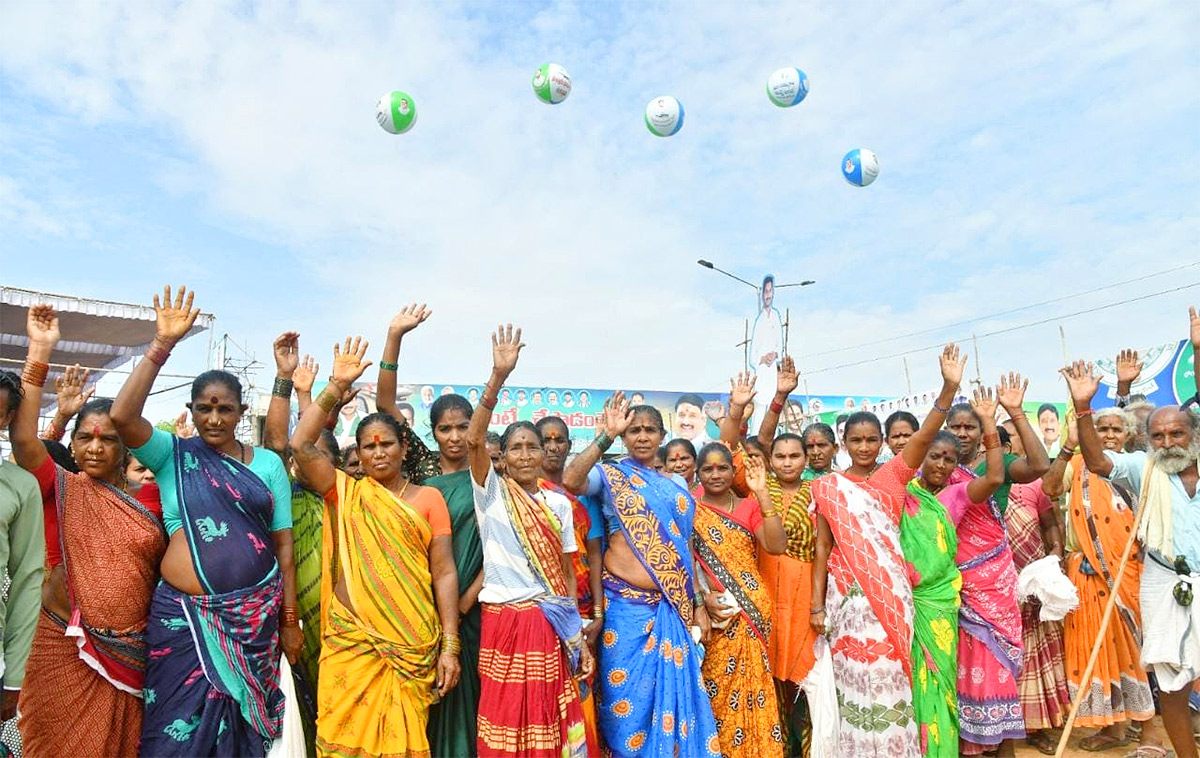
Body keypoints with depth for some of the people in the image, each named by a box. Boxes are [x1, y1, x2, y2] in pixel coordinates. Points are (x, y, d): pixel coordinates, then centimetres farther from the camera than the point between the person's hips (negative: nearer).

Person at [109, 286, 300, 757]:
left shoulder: (267, 463, 3)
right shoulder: (173, 456, 3)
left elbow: (284, 544, 3)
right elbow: (121, 416, -16)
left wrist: (290, 621, 2)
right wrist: (161, 345, -19)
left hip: (255, 616, 1)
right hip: (183, 614, -1)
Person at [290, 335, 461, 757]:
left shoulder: (428, 498, 4)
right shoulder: (345, 494, 8)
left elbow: (444, 573, 1)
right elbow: (301, 445, -6)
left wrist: (449, 646, -4)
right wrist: (336, 387, -8)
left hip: (412, 644, -1)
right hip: (349, 641, 1)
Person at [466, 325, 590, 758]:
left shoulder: (559, 504, 7)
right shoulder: (491, 493, -1)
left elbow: (567, 573, 8)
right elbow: (473, 441, -20)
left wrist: (579, 637, 4)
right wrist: (499, 377, -30)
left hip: (553, 627, 3)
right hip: (503, 623, -3)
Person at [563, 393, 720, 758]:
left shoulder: (677, 484, 11)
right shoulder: (610, 475, -1)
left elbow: (685, 547, 13)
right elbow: (570, 480, -24)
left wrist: (699, 603, 9)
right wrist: (605, 436, -26)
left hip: (674, 607, 4)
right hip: (626, 605, -4)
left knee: (674, 692, 12)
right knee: (629, 697, 7)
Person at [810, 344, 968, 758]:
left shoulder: (893, 474, 5)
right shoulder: (828, 487, 3)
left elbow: (925, 434, -10)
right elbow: (822, 546, 2)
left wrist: (949, 387, -24)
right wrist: (817, 603, -3)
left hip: (891, 587, 1)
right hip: (847, 589, -1)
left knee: (890, 674, 5)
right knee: (856, 675, 2)